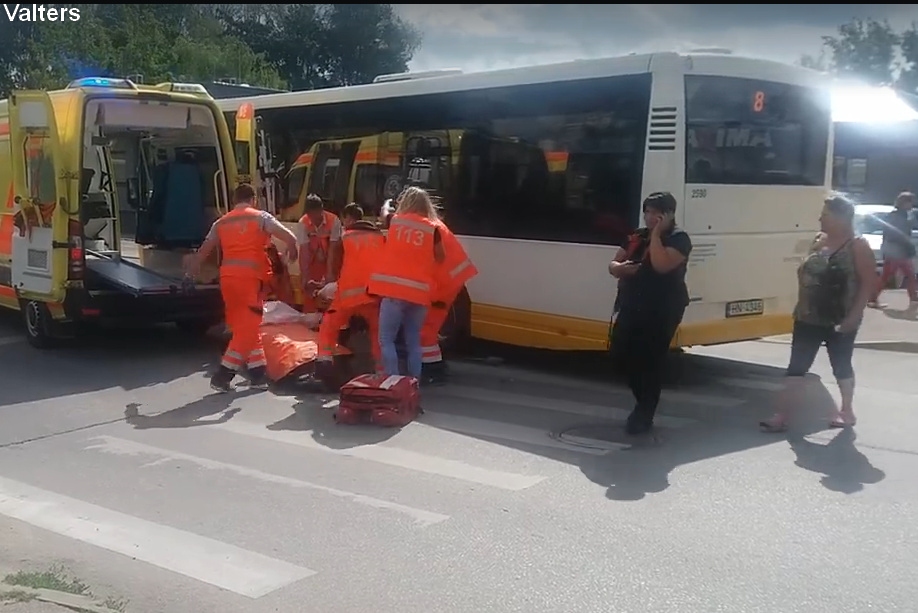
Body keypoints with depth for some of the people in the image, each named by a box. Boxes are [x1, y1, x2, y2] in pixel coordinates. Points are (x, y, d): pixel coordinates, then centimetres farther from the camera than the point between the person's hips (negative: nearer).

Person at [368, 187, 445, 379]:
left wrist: (387, 206, 49)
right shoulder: (432, 229, 6)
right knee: (413, 342, 13)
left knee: (386, 339, 2)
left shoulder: (394, 221, 7)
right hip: (419, 292, 2)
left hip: (394, 290, -2)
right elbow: (440, 258, 19)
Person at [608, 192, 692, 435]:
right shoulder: (637, 237, 12)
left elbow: (661, 265, -25)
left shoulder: (678, 239, -7)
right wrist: (621, 267, -10)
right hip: (632, 306, 7)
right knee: (622, 353, 6)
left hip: (662, 310, -7)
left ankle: (644, 416, 8)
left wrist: (656, 234, -18)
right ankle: (644, 403, 28)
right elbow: (613, 265, 13)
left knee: (650, 361, -4)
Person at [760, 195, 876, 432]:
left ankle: (846, 410, 31)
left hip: (840, 321, -5)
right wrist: (800, 305, 7)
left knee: (841, 366, 12)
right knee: (796, 367, 0)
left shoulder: (858, 246, -11)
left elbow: (869, 283, -14)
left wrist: (854, 315, -20)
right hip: (809, 318, 5)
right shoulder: (819, 241, 7)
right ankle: (782, 416, -1)